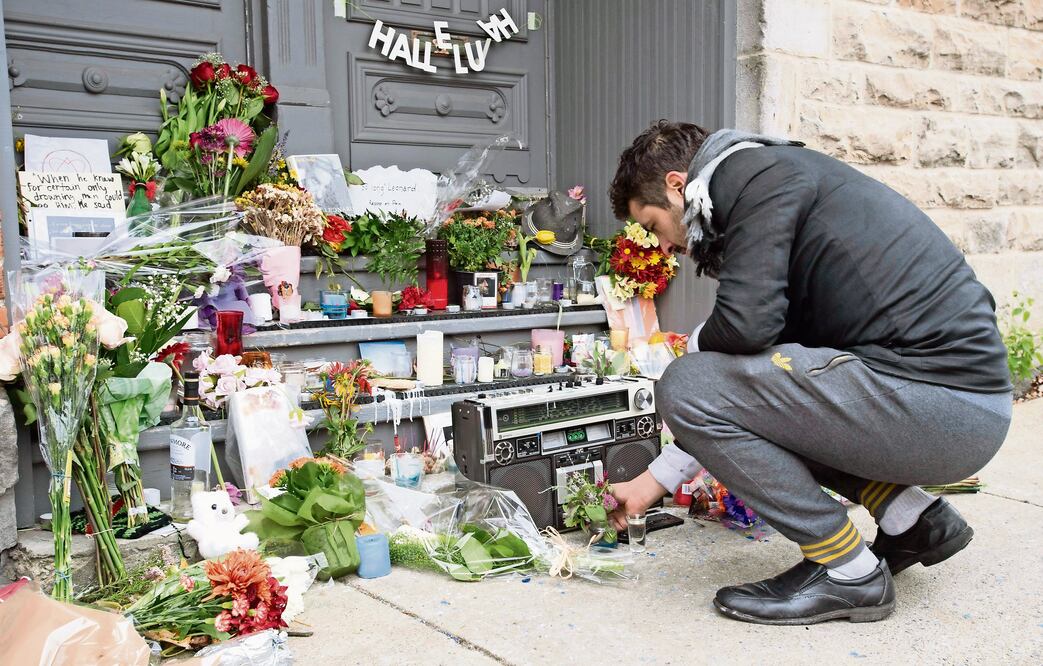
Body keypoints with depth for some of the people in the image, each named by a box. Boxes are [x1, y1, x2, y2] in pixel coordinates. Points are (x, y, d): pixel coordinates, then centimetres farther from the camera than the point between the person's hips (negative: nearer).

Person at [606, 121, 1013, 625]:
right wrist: (651, 484, 26)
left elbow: (746, 322, -22)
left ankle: (848, 571, 0)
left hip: (941, 399, -10)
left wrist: (696, 345, 5)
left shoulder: (755, 171, -7)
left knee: (685, 388, -11)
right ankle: (915, 520, 17)